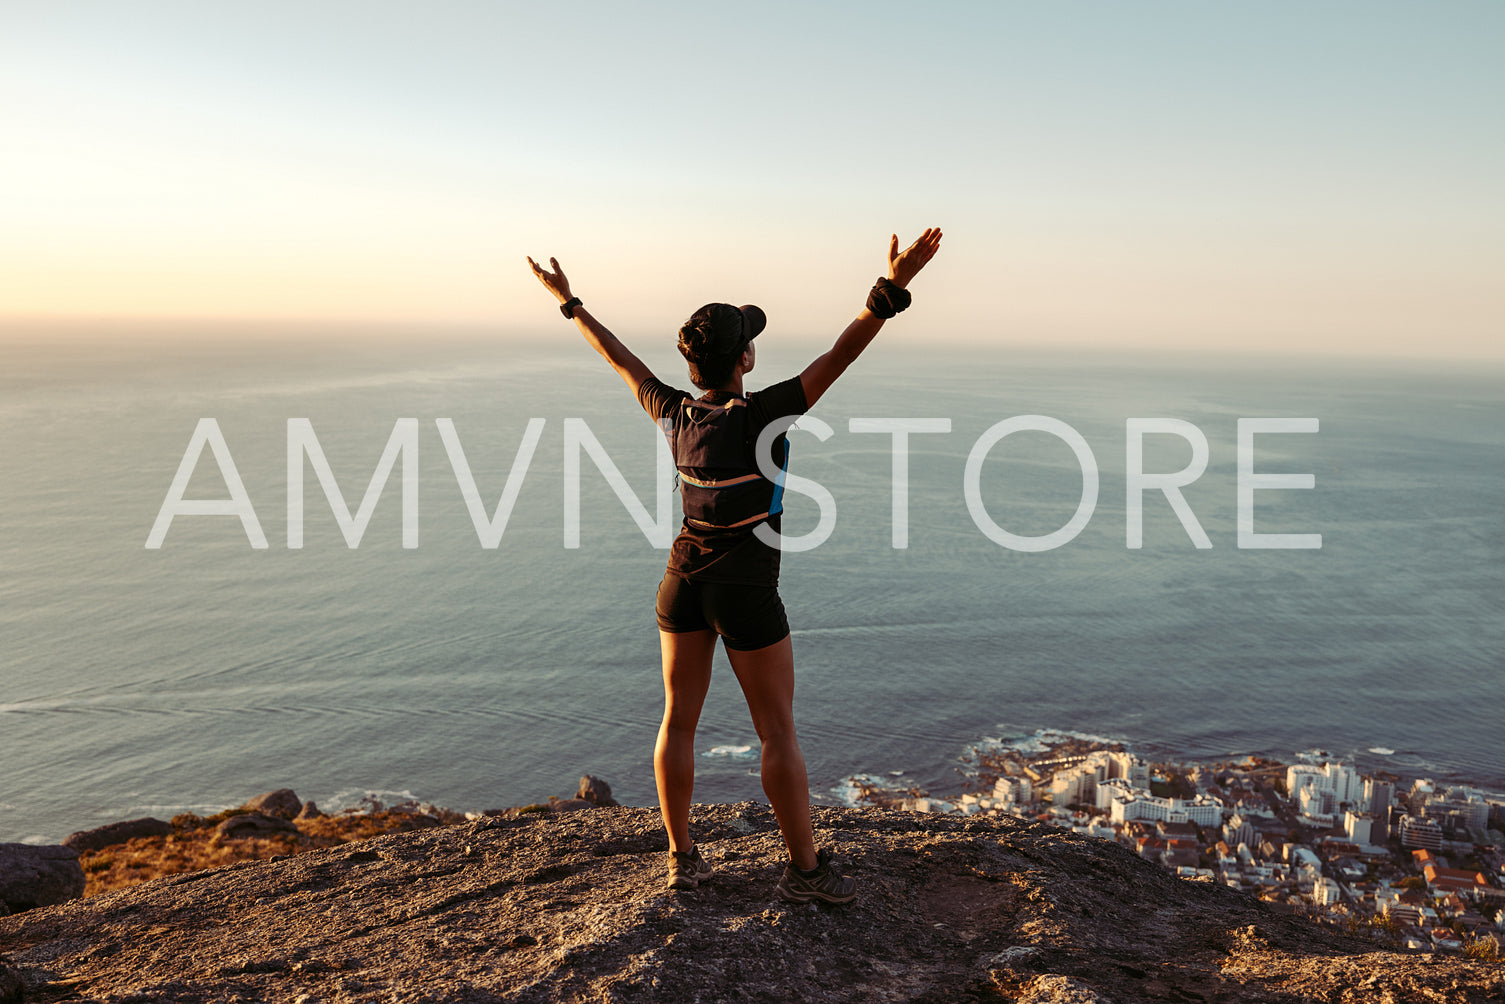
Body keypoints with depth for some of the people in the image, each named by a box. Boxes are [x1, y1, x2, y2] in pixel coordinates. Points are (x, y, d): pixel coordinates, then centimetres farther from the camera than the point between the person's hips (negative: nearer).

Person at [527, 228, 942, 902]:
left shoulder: (675, 415, -5)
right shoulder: (761, 417, -20)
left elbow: (619, 358, 7)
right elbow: (838, 356, -28)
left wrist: (567, 301, 20)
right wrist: (893, 289, -32)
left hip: (685, 577, 6)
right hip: (745, 591, -5)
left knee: (679, 720, 13)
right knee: (777, 732, 5)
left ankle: (682, 859, 23)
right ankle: (806, 868, 15)